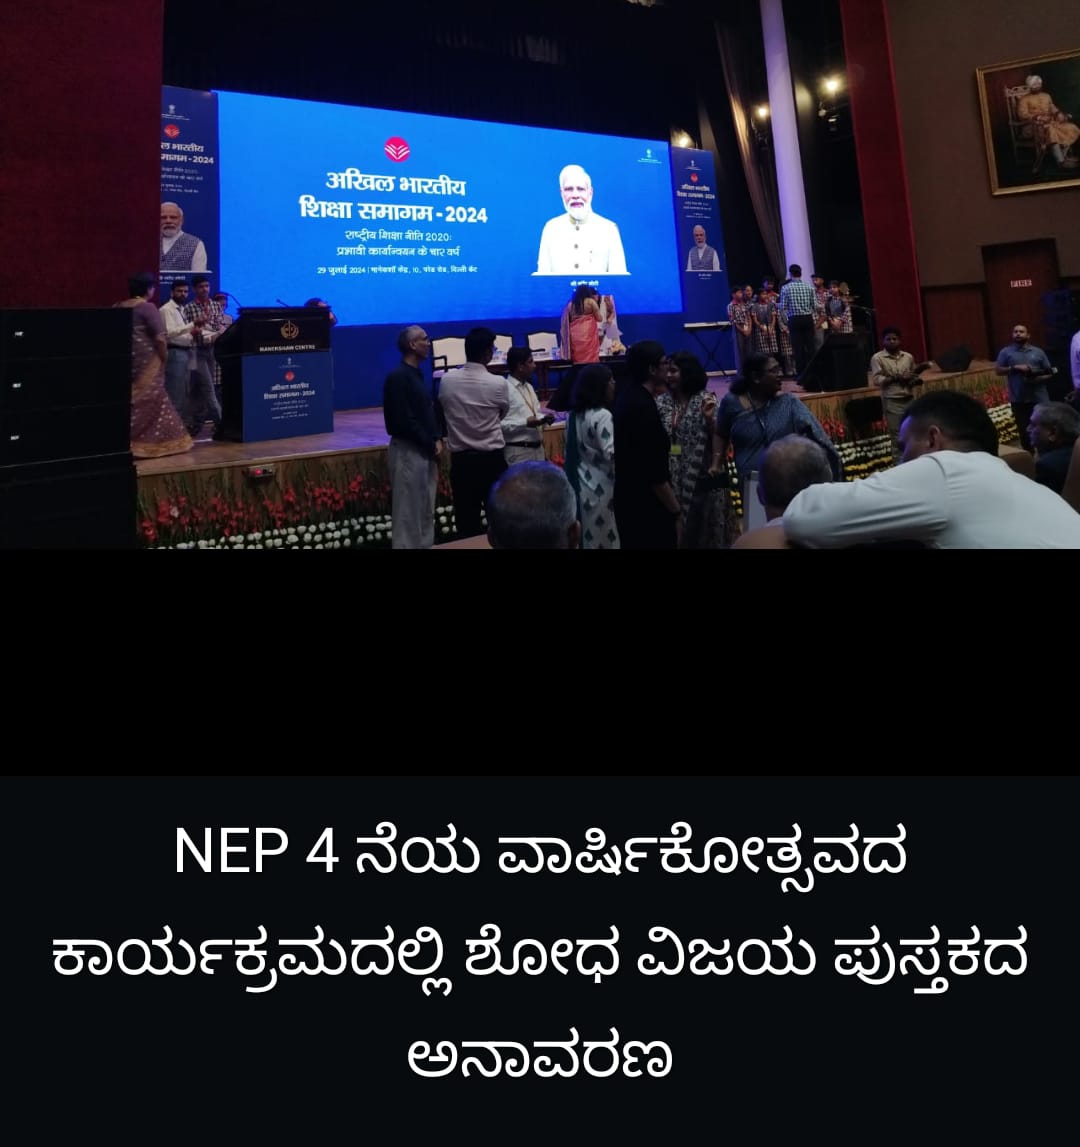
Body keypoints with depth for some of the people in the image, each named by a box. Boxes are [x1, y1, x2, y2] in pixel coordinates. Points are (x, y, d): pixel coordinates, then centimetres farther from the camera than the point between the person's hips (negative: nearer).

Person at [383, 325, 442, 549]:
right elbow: (403, 421, -20)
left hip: (425, 451, 9)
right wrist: (430, 445, -13)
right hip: (407, 451, -9)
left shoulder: (418, 374, 13)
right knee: (408, 511, -3)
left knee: (427, 510, 15)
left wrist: (437, 439, 1)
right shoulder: (398, 377, -15)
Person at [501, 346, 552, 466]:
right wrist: (525, 423, -22)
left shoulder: (529, 386, 16)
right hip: (518, 451, -8)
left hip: (537, 448, 8)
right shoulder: (504, 389, -13)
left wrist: (544, 418, 0)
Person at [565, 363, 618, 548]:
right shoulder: (602, 416, -18)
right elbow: (611, 454, -24)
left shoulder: (574, 414, 9)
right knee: (604, 537, 1)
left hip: (581, 483, 8)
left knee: (588, 536, 16)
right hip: (600, 486, -8)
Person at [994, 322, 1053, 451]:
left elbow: (1049, 372, 10)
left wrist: (1040, 378, -11)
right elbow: (997, 370, -1)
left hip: (1040, 398, 1)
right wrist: (1015, 368, -14)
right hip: (1019, 399, 0)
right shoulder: (1006, 352, 6)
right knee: (1024, 431, 6)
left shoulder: (1038, 352, 9)